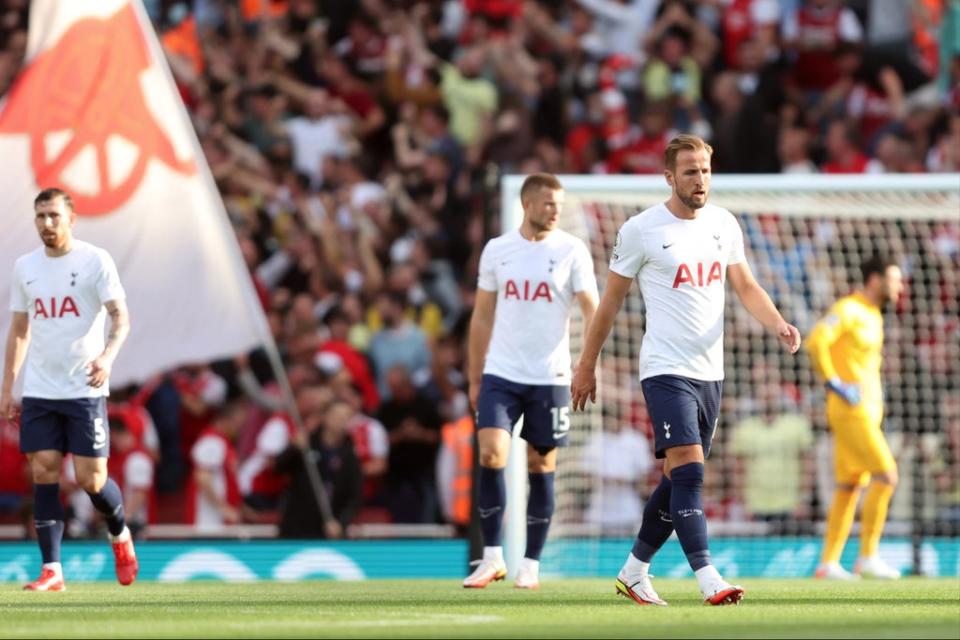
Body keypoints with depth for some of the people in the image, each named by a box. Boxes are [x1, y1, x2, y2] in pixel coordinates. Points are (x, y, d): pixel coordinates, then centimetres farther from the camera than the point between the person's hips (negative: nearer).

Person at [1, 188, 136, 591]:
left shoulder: (95, 261, -4)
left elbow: (120, 316, -11)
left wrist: (108, 356, -30)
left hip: (85, 388, -4)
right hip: (39, 391, 4)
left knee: (90, 479, -5)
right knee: (44, 473, -4)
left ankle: (120, 535, 25)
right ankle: (52, 569, -2)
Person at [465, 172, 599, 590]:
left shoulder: (571, 251, -1)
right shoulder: (496, 250, 6)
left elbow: (592, 311, -7)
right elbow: (482, 317, 13)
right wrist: (474, 379, 12)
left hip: (549, 378, -1)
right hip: (501, 374, 1)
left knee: (541, 467, 4)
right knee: (491, 456, -13)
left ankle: (531, 563, 14)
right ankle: (492, 557, -4)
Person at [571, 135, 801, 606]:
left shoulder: (723, 224, 8)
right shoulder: (640, 230, -7)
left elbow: (746, 288, 15)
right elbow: (611, 300, 1)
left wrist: (777, 324, -5)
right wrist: (586, 366, 5)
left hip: (710, 372, 6)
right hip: (666, 370, -6)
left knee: (679, 480, 11)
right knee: (688, 470, -18)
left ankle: (634, 573, 25)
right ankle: (709, 580, -23)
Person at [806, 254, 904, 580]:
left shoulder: (873, 316, 17)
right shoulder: (847, 309, -12)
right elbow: (816, 341, -25)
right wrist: (834, 383, -21)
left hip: (867, 410, 9)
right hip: (850, 410, -9)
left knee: (850, 486, 8)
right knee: (886, 474, -14)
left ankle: (829, 562, 9)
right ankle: (868, 557, -12)